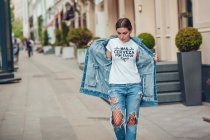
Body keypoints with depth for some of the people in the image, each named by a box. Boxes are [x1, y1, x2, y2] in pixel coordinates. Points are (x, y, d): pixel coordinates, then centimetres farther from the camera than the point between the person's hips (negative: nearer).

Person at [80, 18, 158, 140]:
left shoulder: (136, 44, 5)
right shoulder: (111, 43, 2)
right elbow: (106, 61, 13)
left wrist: (154, 60, 4)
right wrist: (93, 48, 6)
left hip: (134, 85, 1)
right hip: (116, 86, -1)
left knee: (132, 120, 0)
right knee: (117, 121, -11)